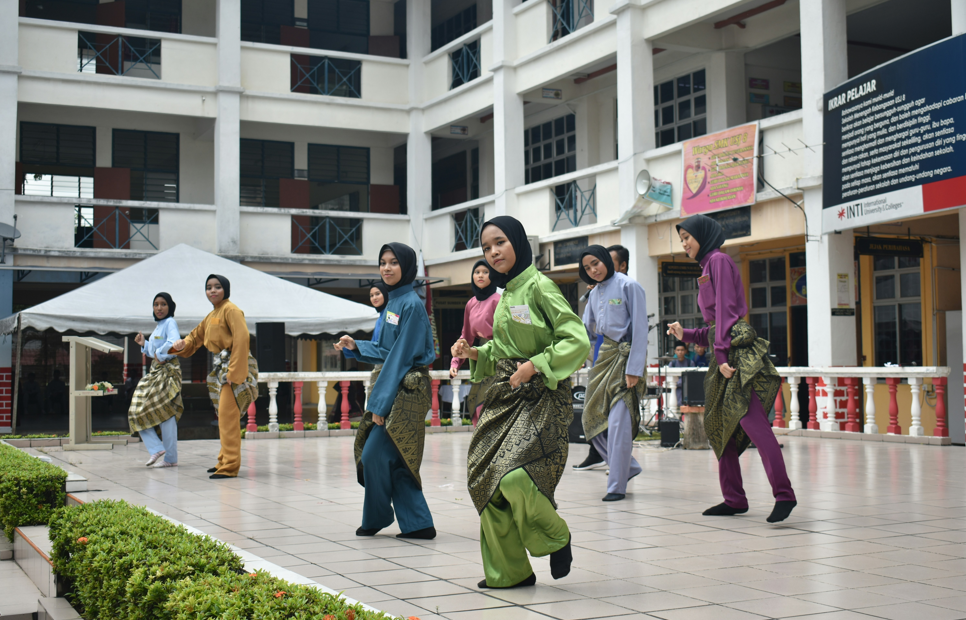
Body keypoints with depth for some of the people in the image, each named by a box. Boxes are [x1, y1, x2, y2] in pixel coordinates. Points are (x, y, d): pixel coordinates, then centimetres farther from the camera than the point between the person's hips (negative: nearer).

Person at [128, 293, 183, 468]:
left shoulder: (170, 323, -9)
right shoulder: (158, 326, 18)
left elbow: (174, 343, -28)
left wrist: (160, 355, -17)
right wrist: (143, 344, 11)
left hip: (167, 371, -10)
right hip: (155, 372, 10)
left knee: (165, 414, -6)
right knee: (138, 411, 5)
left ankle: (171, 459, 0)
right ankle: (156, 449, 6)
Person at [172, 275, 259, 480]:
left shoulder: (231, 310, -11)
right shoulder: (211, 316, 18)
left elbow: (241, 340, -20)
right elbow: (196, 336, 27)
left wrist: (234, 372, -24)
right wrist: (183, 345, 2)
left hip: (234, 366, -10)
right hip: (221, 367, 10)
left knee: (228, 416, -12)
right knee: (223, 417, 16)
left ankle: (230, 466, -10)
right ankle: (224, 461, 26)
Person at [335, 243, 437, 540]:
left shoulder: (411, 304, -13)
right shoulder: (393, 302, 14)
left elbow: (402, 356, -16)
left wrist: (382, 401, -16)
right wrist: (355, 346, 3)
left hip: (406, 392, -9)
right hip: (391, 390, 9)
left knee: (375, 456, -4)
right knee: (396, 461, 7)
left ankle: (375, 519, 14)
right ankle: (417, 524, 11)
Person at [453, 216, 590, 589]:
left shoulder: (539, 286, -9)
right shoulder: (505, 294, 15)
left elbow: (577, 340, -16)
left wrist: (535, 365, -20)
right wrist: (474, 354, 7)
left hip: (539, 397, -8)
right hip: (504, 396, 8)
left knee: (514, 475, -22)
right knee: (485, 477, 3)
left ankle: (557, 538, 7)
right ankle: (507, 571, 16)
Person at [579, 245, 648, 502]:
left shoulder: (628, 286, -8)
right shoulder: (594, 293, 14)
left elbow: (640, 329, -12)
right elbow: (586, 330, 20)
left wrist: (634, 368, -17)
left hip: (624, 357, -8)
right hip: (602, 359, 8)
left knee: (618, 423, -11)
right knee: (592, 421, 6)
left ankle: (617, 486, -4)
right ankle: (628, 467, 24)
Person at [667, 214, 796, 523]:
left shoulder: (719, 260, -2)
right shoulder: (708, 266, 24)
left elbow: (725, 309, -13)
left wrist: (721, 351, -19)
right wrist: (686, 334, 14)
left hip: (737, 350, -10)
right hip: (725, 354, 10)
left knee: (752, 421, -18)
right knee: (720, 426, 8)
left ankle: (783, 494, -23)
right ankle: (734, 498, 12)